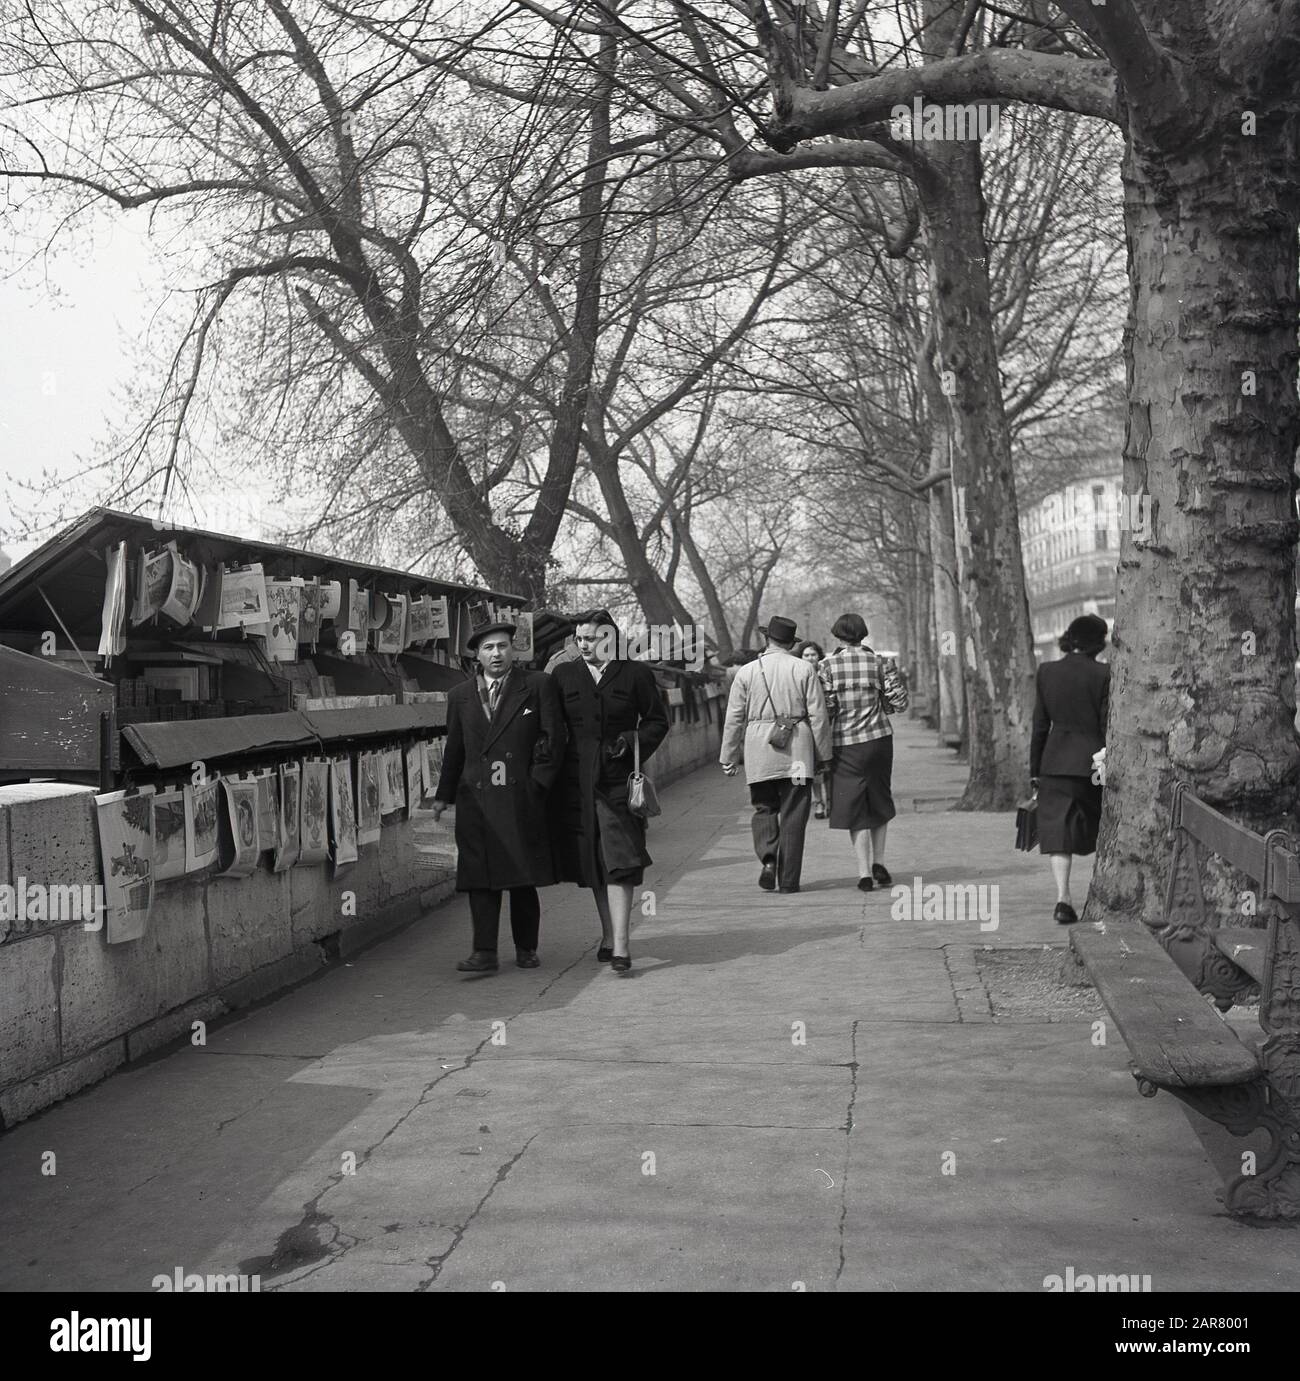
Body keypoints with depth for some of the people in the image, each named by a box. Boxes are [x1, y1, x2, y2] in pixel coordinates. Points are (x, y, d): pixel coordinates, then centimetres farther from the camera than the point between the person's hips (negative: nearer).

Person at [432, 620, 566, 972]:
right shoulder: (460, 695, 13)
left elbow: (553, 736, 2)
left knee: (523, 878, 4)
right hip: (476, 800, 2)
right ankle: (485, 953, 1)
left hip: (522, 798, -2)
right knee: (480, 878, -1)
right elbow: (454, 749, 18)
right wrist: (444, 795, 15)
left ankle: (526, 948, 17)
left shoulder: (538, 685, 4)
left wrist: (539, 781, -4)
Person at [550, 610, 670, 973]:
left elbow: (657, 721, 7)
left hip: (618, 780, -3)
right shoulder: (564, 674, 9)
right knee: (592, 862, 10)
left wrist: (632, 741, -9)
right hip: (577, 781, 3)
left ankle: (620, 945, -12)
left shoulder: (635, 673, 2)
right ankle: (608, 935, 23)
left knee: (618, 861, -11)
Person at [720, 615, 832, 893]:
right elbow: (819, 716, 0)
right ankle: (789, 880, 5)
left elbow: (734, 719, 4)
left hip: (759, 750, 1)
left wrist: (729, 757, 11)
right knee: (793, 814, 5)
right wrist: (823, 755, 8)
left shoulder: (746, 672, 3)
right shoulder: (804, 669, 2)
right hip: (797, 748, 0)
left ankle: (768, 858, -9)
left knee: (764, 808, 15)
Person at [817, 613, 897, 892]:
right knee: (880, 802, 18)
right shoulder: (877, 662, 1)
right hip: (878, 738, 1)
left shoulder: (828, 665, -3)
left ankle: (864, 873, 1)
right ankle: (879, 862, 12)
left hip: (845, 743, -1)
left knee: (854, 807, 4)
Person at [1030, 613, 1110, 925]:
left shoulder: (1047, 671, 0)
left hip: (1056, 761, 1)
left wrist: (1035, 770, 9)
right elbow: (1108, 725, -6)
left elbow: (1040, 725, 4)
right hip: (1093, 760, -1)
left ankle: (1063, 898, -13)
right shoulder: (1103, 674, -8)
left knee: (1058, 830, 0)